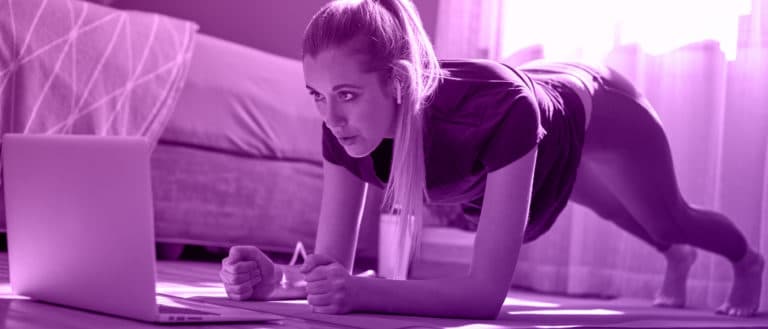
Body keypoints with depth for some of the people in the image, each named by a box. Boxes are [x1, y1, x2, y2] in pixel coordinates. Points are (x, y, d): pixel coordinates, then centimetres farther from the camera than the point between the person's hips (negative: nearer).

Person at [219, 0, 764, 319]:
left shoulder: (498, 109, -53)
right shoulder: (347, 130, -37)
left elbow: (488, 291, -53)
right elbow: (334, 264, -32)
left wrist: (360, 291, -65)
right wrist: (272, 275, -53)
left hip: (590, 110, -5)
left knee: (669, 222, 25)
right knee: (629, 220, 36)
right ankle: (677, 261, 73)